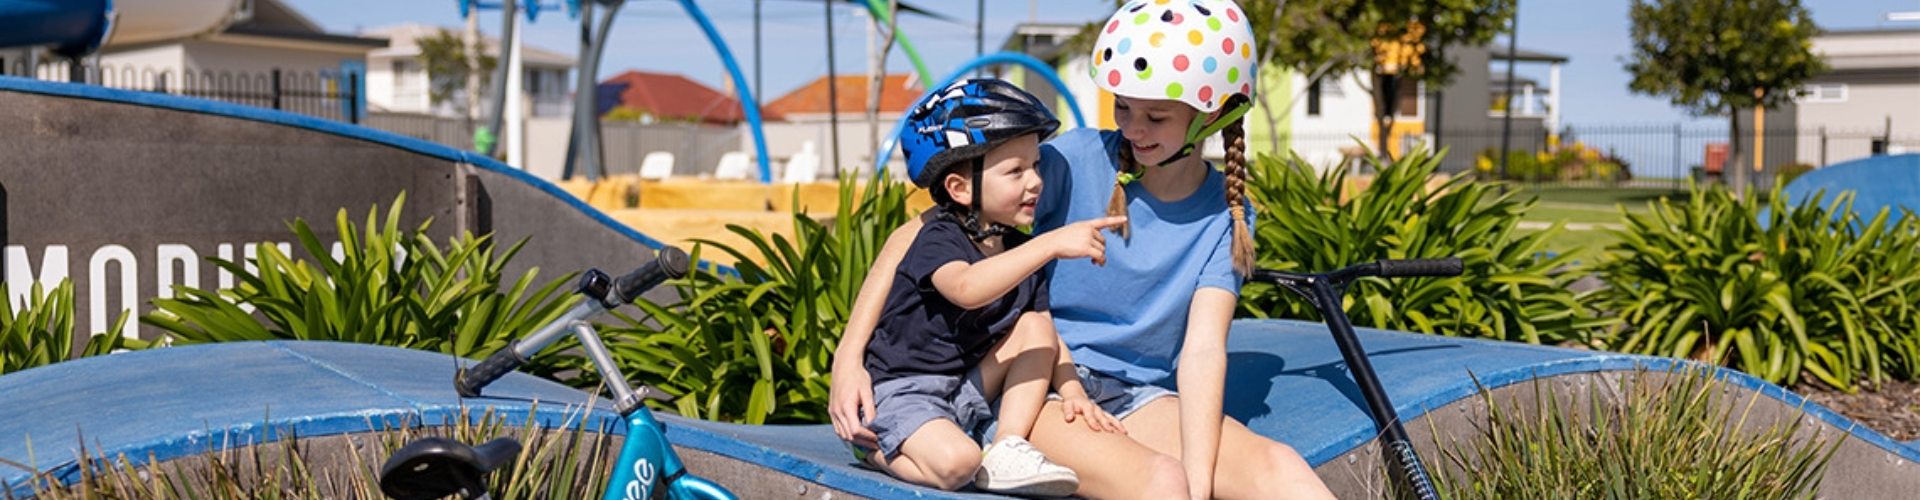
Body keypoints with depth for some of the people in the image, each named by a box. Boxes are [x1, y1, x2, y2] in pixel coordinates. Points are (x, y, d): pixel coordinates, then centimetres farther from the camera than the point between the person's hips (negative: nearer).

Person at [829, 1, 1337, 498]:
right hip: (1037, 386, -3)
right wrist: (848, 357, -19)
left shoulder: (1226, 216, 3)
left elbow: (1203, 349, -8)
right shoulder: (1078, 160, -8)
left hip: (1138, 399, 3)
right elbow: (919, 234, -9)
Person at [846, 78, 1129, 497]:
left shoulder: (1022, 250, 7)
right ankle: (875, 449, -2)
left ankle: (1006, 454, -13)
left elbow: (1048, 335, 9)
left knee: (1033, 327, -6)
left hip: (970, 397, 8)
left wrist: (1072, 391, -10)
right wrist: (1051, 245, -42)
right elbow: (967, 288, -39)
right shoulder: (938, 240, -15)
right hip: (902, 394, -8)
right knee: (955, 464, -33)